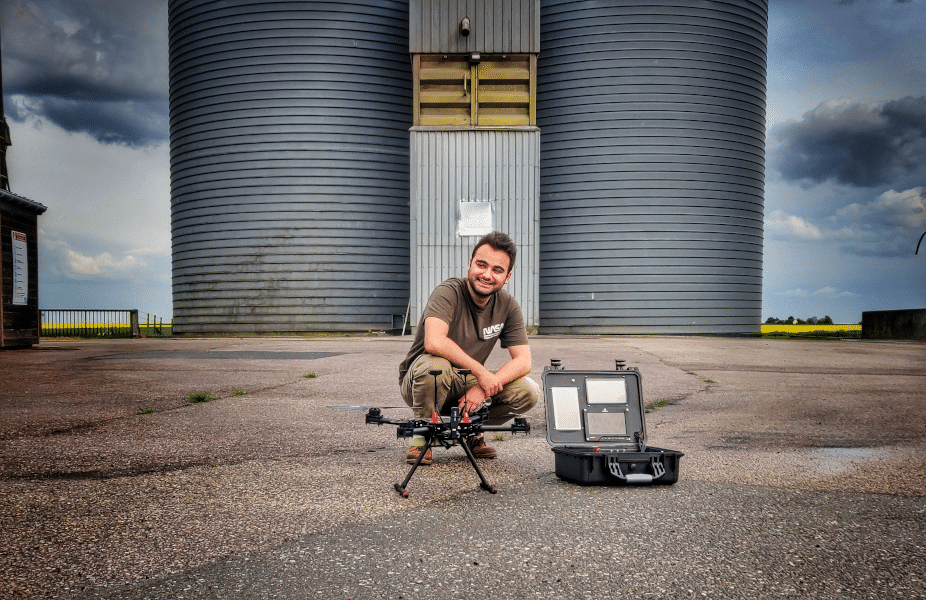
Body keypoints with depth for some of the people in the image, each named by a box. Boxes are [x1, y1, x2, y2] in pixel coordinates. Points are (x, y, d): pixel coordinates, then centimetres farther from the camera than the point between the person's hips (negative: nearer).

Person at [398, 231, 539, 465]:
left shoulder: (508, 306, -5)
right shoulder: (448, 293, -22)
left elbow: (523, 361, -10)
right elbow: (434, 342, -39)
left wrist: (483, 387, -26)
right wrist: (481, 371, -31)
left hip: (466, 385, 5)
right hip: (418, 382, -5)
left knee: (529, 392, -15)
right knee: (433, 364, -39)